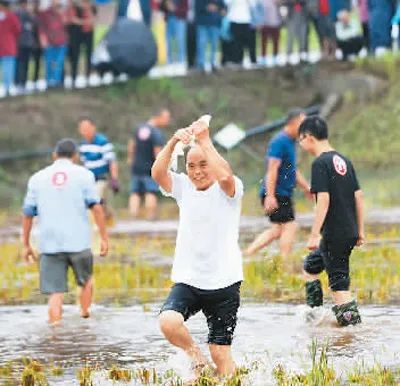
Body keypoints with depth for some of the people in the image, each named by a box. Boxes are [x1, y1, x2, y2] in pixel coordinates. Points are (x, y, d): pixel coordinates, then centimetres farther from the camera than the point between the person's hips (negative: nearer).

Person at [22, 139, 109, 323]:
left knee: (55, 293, 0)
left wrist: (26, 245, 17)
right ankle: (85, 315, 26)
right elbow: (96, 207, -3)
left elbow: (28, 214, 11)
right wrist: (104, 237, -1)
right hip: (78, 242, -1)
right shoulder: (83, 175, 4)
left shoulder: (37, 178, 11)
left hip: (49, 244, 1)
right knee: (86, 280, 23)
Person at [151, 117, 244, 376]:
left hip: (223, 283, -2)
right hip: (187, 281, 2)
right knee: (168, 322, -26)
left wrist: (204, 141, -22)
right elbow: (157, 173, -12)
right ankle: (194, 354, 2)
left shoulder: (229, 190, -4)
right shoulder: (183, 187, 6)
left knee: (221, 354, 0)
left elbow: (225, 175, -28)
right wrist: (173, 142, -25)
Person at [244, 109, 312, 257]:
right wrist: (270, 195, -27)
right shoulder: (280, 142, -15)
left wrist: (306, 188, 27)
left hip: (284, 194, 10)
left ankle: (247, 253, 13)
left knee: (277, 229, 12)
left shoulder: (290, 142, 17)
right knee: (289, 226, -8)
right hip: (277, 194, -10)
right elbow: (272, 169, -22)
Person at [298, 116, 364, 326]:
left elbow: (324, 200, -20)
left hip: (334, 235, -9)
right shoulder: (344, 161, 12)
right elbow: (358, 196, 13)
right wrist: (360, 230, 18)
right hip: (350, 233, 9)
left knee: (339, 284, -3)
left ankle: (351, 321, -5)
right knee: (310, 266, 21)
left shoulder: (320, 163, -13)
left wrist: (314, 235, -19)